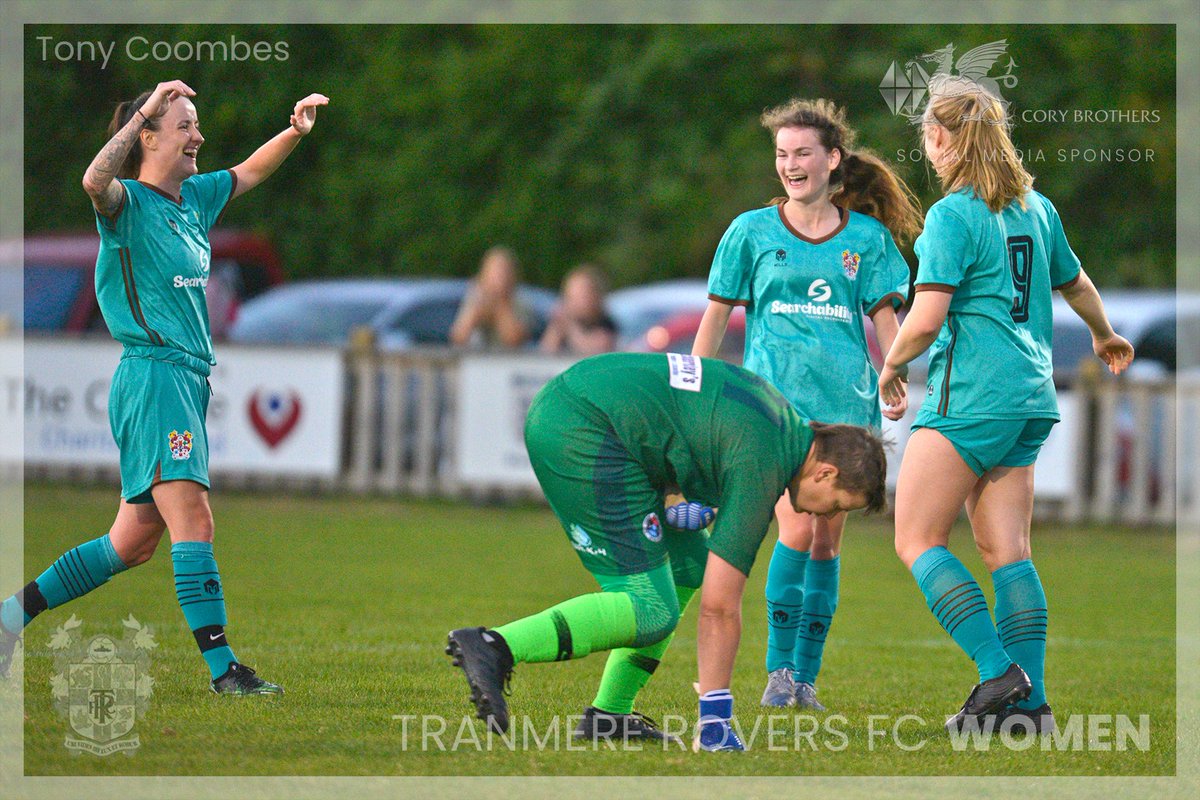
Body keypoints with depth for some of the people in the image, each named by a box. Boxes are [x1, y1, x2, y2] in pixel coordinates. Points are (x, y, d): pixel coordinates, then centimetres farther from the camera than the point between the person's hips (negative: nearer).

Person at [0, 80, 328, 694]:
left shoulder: (194, 198, 15)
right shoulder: (129, 202, -8)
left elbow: (249, 173, 31)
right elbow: (95, 182, -32)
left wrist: (296, 131, 14)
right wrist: (144, 111, -31)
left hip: (189, 379, 9)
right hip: (153, 374, -9)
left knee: (134, 541, 11)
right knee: (194, 523, -15)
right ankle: (222, 668, -18)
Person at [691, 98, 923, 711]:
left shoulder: (867, 237, 9)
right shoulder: (752, 231, 6)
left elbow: (884, 318, 9)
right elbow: (717, 314, 10)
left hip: (845, 398, 2)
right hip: (775, 395, -2)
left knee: (827, 540, 3)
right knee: (797, 529, -16)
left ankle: (806, 677, 10)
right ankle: (779, 670, -6)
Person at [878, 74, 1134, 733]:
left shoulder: (953, 215, -11)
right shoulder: (1035, 207, 12)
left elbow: (927, 317, -18)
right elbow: (1075, 284, 28)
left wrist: (891, 364, 1)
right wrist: (1105, 336, 48)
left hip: (970, 398, -8)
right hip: (1029, 395, 8)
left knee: (916, 540, -3)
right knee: (1007, 552, 7)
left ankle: (999, 673, -15)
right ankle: (1029, 701, -1)